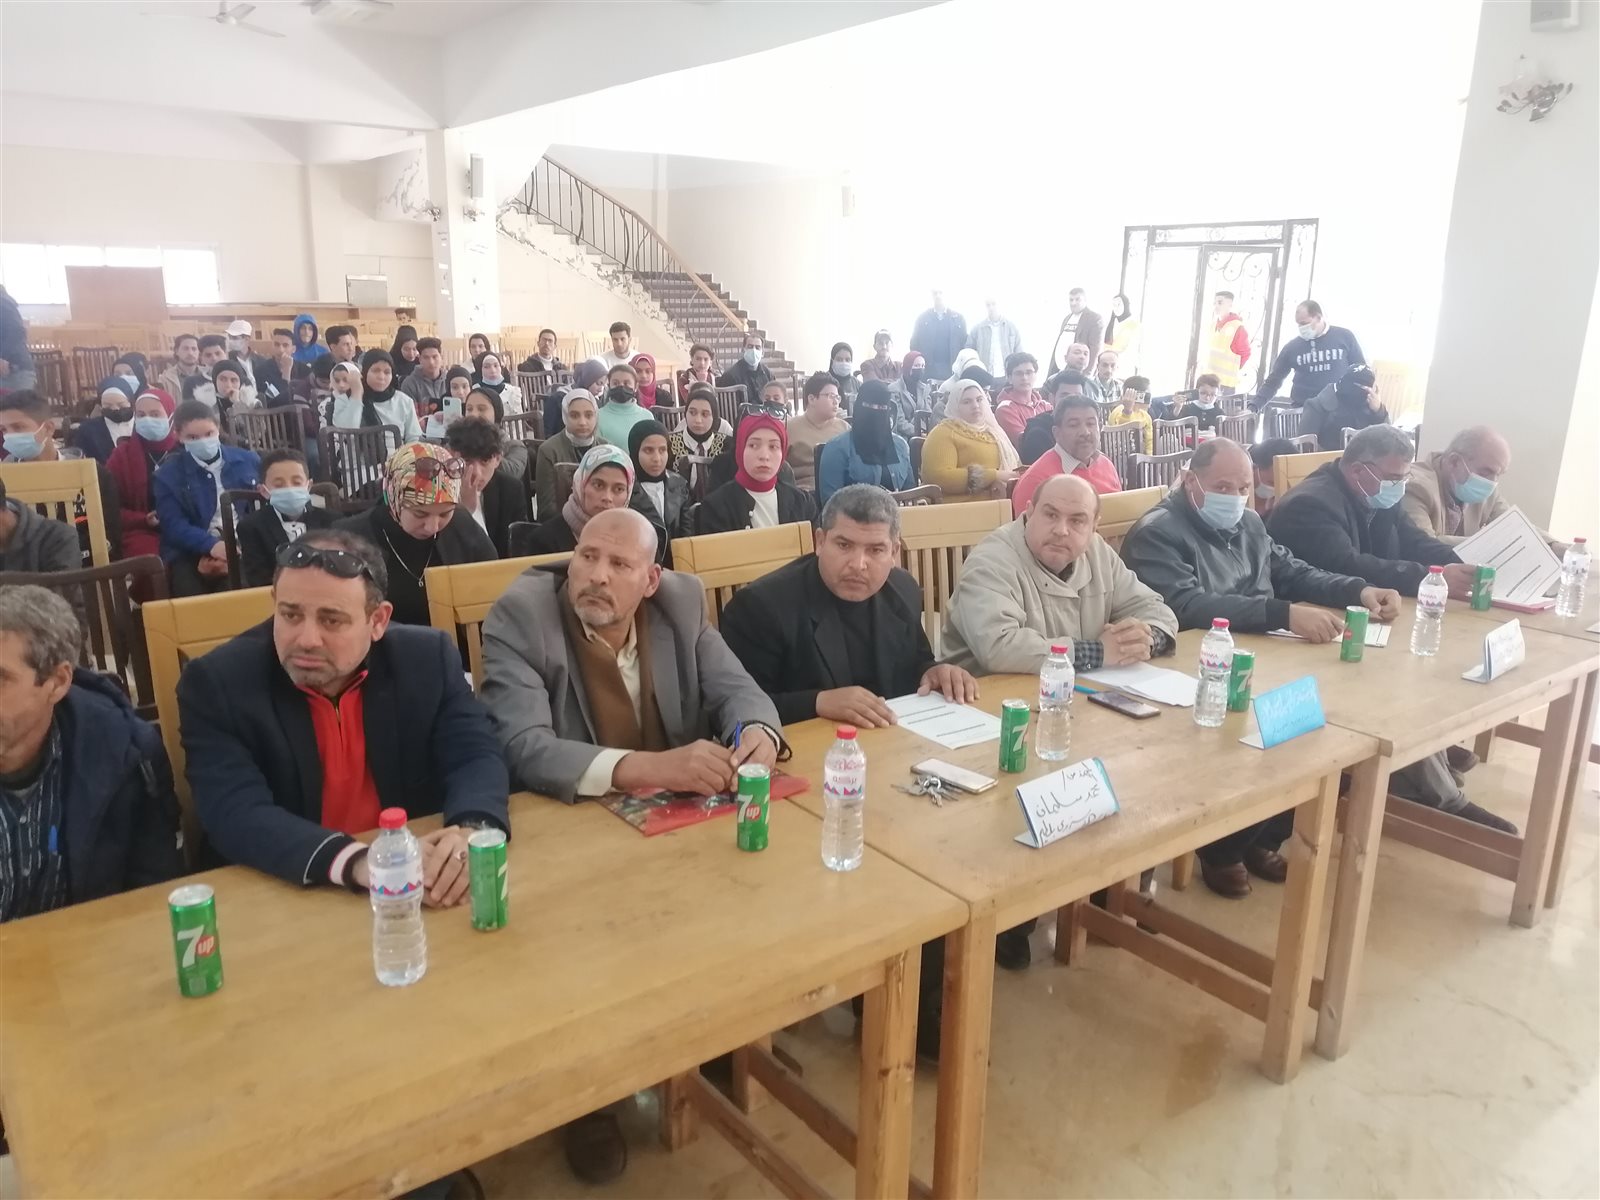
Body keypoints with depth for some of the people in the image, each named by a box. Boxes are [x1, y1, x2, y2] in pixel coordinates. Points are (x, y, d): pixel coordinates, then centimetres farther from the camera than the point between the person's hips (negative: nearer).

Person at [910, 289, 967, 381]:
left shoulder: (958, 318, 9)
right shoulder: (922, 318, 9)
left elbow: (965, 344, 6)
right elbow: (914, 344, 8)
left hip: (952, 369, 0)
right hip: (928, 369, 0)